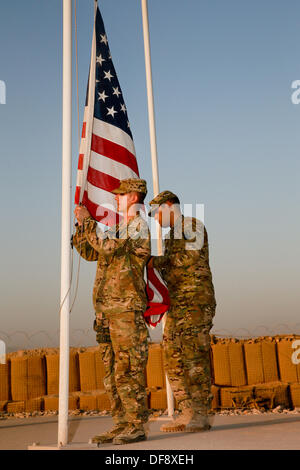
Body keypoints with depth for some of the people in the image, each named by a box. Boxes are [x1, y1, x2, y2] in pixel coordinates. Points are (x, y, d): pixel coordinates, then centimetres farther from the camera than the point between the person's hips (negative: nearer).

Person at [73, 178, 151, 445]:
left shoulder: (139, 226, -6)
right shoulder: (120, 229, 23)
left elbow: (107, 247, -20)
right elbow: (90, 252, 22)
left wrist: (88, 221, -12)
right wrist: (81, 225, 11)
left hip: (127, 308, -9)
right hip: (106, 310, 9)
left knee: (128, 369, -8)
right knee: (112, 371, 9)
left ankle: (137, 426, -2)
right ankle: (122, 423, 15)